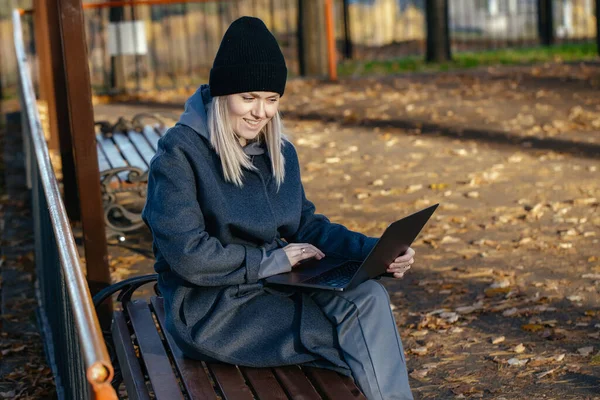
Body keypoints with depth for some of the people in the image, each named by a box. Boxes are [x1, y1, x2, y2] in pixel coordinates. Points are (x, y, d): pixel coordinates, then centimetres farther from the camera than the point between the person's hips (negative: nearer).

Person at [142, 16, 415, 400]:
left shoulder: (280, 151, 10)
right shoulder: (180, 153, -12)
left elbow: (306, 225, 14)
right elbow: (188, 256, -18)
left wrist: (376, 251, -2)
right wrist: (273, 260, -14)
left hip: (276, 291, 7)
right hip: (212, 310, -7)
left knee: (370, 295, -21)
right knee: (362, 313, -23)